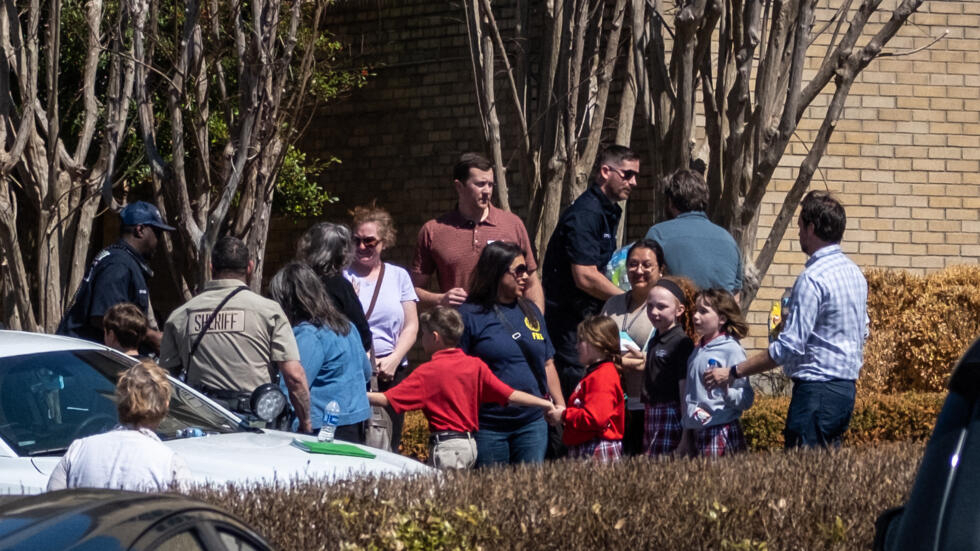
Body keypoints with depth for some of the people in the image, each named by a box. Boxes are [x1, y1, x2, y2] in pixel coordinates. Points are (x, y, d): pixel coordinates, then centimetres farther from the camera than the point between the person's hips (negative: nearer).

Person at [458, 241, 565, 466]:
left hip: (533, 423, 5)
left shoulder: (530, 311, 14)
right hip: (488, 427, -5)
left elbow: (547, 364, 19)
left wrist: (560, 407, 15)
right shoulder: (469, 314, -5)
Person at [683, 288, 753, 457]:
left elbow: (747, 399, -12)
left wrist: (727, 391, -29)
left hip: (721, 433, -7)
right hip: (695, 432, 7)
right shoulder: (697, 350, 14)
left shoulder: (731, 349, -8)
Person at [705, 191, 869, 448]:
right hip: (847, 386, 10)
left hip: (817, 389, -10)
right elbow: (863, 333, 23)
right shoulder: (854, 272, 14)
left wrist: (733, 373, -16)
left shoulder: (813, 279, -16)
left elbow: (789, 346, -20)